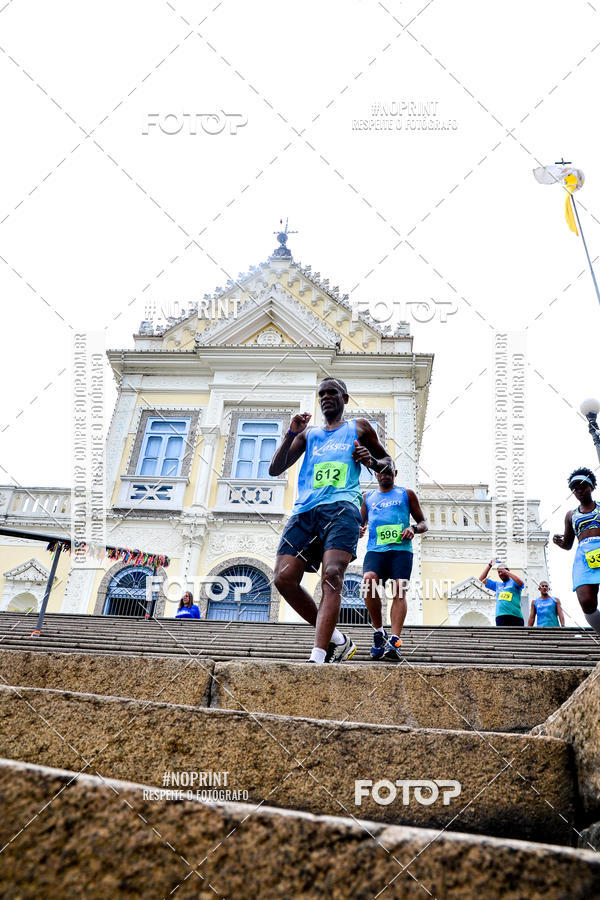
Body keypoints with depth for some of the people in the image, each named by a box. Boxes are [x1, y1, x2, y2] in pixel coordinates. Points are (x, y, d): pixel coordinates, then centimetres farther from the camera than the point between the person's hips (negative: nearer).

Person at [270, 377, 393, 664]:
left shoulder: (359, 428, 22)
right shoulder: (309, 433, 27)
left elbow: (388, 464, 26)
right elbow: (275, 469, 20)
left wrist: (372, 461, 2)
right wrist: (291, 434, 6)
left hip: (341, 506, -4)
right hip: (305, 509, 4)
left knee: (331, 575, -25)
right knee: (284, 578, -12)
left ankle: (318, 657, -32)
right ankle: (336, 639, 2)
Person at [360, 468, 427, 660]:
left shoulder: (407, 494, 19)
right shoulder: (368, 497, 25)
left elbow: (423, 523, 18)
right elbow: (361, 523, 27)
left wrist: (414, 529, -5)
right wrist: (359, 530, 2)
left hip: (401, 549, -1)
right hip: (375, 550, 1)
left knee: (399, 589, -21)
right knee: (368, 579, -27)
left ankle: (394, 641, -30)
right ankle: (379, 631, -13)